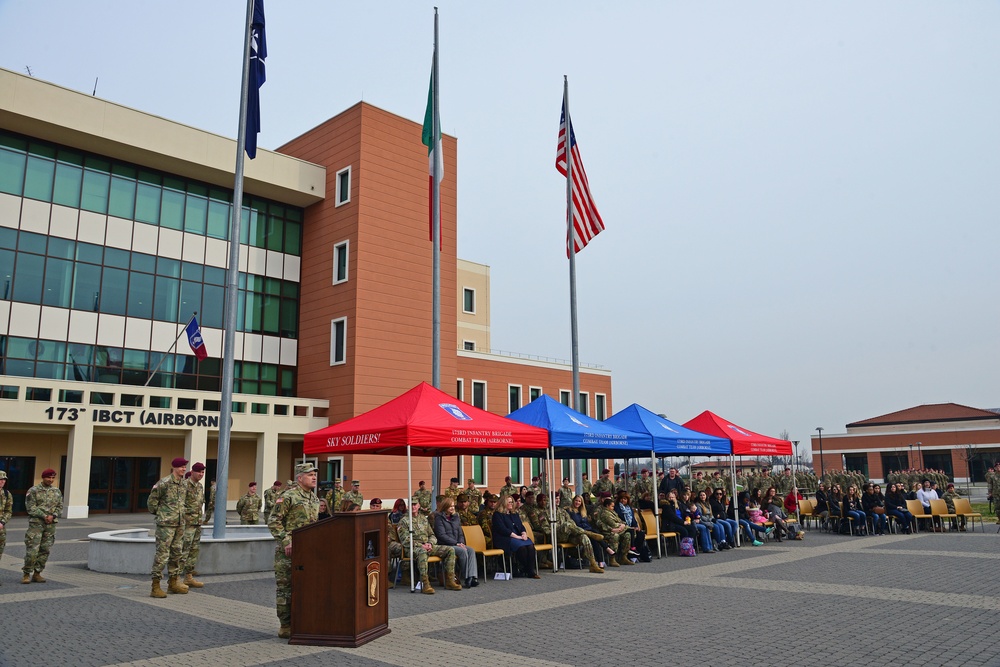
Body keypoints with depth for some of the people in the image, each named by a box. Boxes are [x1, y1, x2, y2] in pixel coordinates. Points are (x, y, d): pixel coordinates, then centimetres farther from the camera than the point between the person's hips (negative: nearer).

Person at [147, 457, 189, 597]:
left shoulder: (184, 484, 9)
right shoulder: (164, 483, -12)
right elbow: (152, 500, -6)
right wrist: (158, 512, 2)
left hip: (180, 524, 8)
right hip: (166, 524, -8)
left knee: (177, 554, 13)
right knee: (162, 554, -7)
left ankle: (173, 583, 24)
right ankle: (155, 587, 0)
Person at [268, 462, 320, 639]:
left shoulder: (315, 499, 13)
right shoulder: (288, 497, -12)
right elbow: (273, 521, -14)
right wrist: (286, 541, -20)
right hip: (288, 551, -8)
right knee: (285, 587, 0)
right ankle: (285, 626, 7)